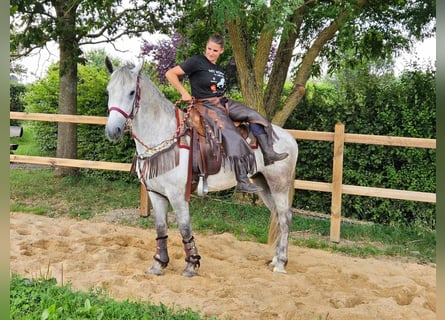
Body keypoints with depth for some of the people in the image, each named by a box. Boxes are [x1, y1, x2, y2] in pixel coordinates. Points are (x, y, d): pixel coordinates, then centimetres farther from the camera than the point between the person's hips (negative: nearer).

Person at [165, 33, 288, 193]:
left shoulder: (220, 69, 17)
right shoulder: (197, 61, -5)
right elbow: (170, 74, -10)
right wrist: (184, 94, -12)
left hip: (224, 102, 8)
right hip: (206, 106, -8)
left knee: (253, 115, -9)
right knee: (232, 136, -23)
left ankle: (269, 154, -9)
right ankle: (242, 182, -24)